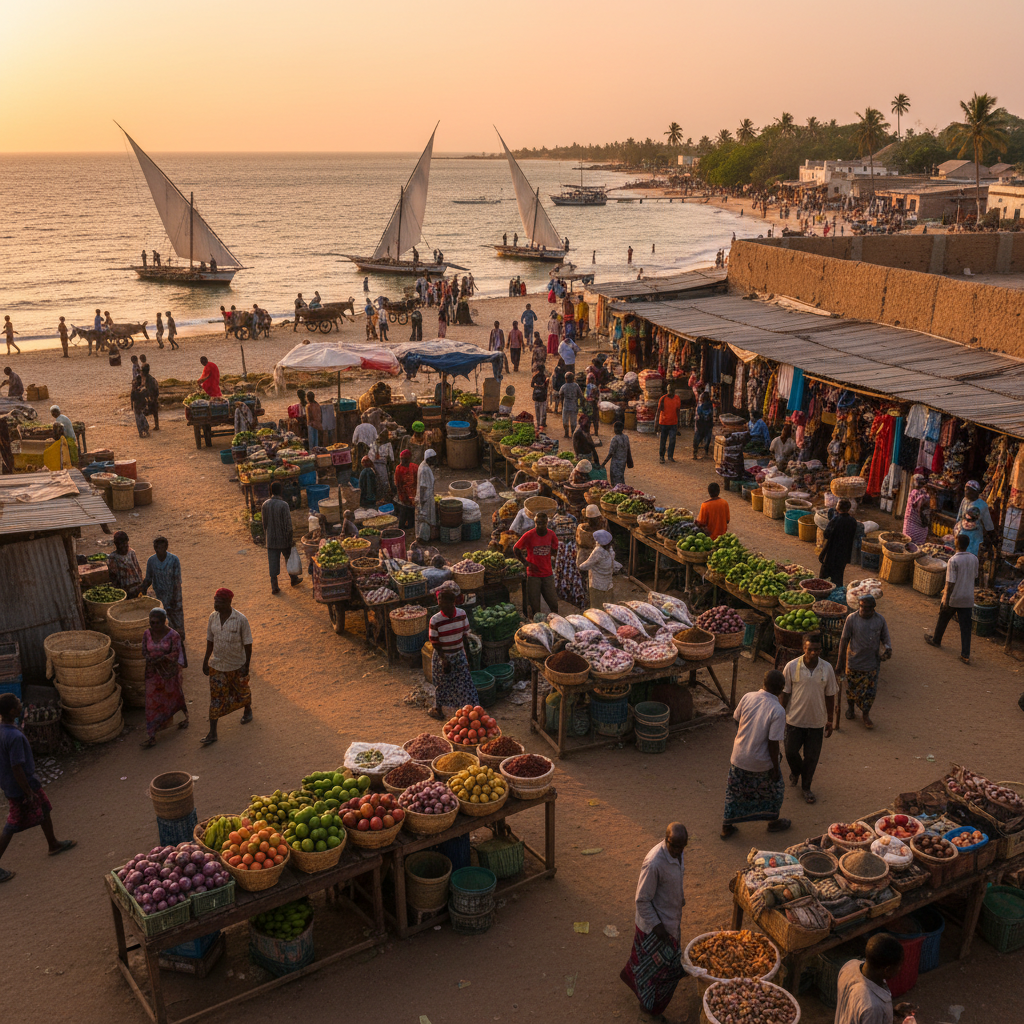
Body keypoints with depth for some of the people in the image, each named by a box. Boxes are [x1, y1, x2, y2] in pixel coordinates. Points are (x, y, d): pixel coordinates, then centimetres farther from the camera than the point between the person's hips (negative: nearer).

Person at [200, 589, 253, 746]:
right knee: (216, 697, 2)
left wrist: (246, 665, -13)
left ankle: (248, 710, 51)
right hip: (217, 665, 3)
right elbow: (210, 640, 5)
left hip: (237, 665, -3)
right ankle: (212, 733, 5)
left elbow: (248, 643, -13)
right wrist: (206, 660, 6)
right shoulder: (213, 617, -7)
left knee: (242, 691, 19)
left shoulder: (241, 620, -20)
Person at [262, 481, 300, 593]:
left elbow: (264, 523, 6)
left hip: (271, 539, 3)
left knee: (273, 563, 5)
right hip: (283, 539, -3)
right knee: (289, 559, 18)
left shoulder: (265, 504, -3)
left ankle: (274, 586, 6)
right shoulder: (284, 505, -17)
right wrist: (291, 539, -7)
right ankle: (293, 578, 35)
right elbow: (288, 524, -15)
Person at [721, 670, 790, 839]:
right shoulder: (777, 711, -25)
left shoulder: (747, 697, -13)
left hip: (739, 756, 4)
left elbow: (737, 719, 4)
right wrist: (775, 768, -10)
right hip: (761, 762, -4)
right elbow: (773, 743, -21)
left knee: (734, 791, 21)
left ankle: (727, 827, 31)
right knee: (775, 788, 25)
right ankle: (773, 822, 43)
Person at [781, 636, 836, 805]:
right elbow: (785, 694, -5)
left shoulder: (827, 669, -9)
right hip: (795, 719, -1)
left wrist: (830, 721, 5)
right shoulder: (792, 667, -14)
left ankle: (806, 786, 32)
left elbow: (830, 696, 1)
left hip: (817, 721, 1)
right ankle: (795, 772, 42)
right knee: (791, 752, 8)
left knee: (811, 757, 9)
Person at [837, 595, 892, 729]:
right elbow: (844, 639, -6)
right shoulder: (851, 619, -11)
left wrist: (888, 648, -17)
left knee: (870, 690, 4)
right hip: (854, 661, -1)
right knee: (851, 687, 14)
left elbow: (885, 638, 6)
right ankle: (850, 708, 40)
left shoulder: (880, 620, -7)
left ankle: (866, 715, 22)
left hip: (872, 662, 1)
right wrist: (840, 661, -5)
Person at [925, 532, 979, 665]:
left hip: (953, 598, -4)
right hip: (968, 598, 4)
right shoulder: (974, 559, -1)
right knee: (965, 627, 5)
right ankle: (965, 655, 1)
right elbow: (974, 577, 12)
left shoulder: (953, 561, -19)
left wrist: (946, 599, -13)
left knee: (942, 619, 20)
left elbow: (950, 583, -19)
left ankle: (936, 640, 41)